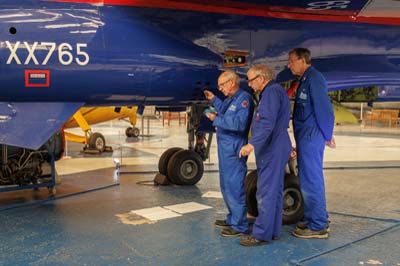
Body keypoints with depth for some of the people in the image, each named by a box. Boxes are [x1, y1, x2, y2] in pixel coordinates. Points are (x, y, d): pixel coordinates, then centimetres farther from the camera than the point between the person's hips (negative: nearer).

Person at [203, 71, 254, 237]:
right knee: (227, 186, 18)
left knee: (235, 187, -7)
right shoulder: (230, 99, 15)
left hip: (234, 151, -10)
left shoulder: (244, 98, -14)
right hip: (225, 149, 10)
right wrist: (214, 100, 26)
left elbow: (240, 123, -25)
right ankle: (232, 219, 31)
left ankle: (240, 226, 1)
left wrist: (217, 120, -20)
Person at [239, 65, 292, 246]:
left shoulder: (272, 91, -13)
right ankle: (273, 231, 21)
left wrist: (252, 144, -31)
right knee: (274, 191, 13)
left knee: (266, 192, -8)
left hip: (272, 149, -11)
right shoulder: (271, 92, 20)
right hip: (273, 148, 11)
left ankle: (261, 235, -3)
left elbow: (268, 123, -25)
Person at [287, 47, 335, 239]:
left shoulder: (314, 79, -14)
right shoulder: (305, 80, 17)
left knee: (311, 181, -5)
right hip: (305, 137, 10)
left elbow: (324, 109, -17)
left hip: (311, 138, -10)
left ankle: (318, 227, 4)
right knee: (309, 180, 16)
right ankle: (318, 220, 28)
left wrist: (327, 136, -11)